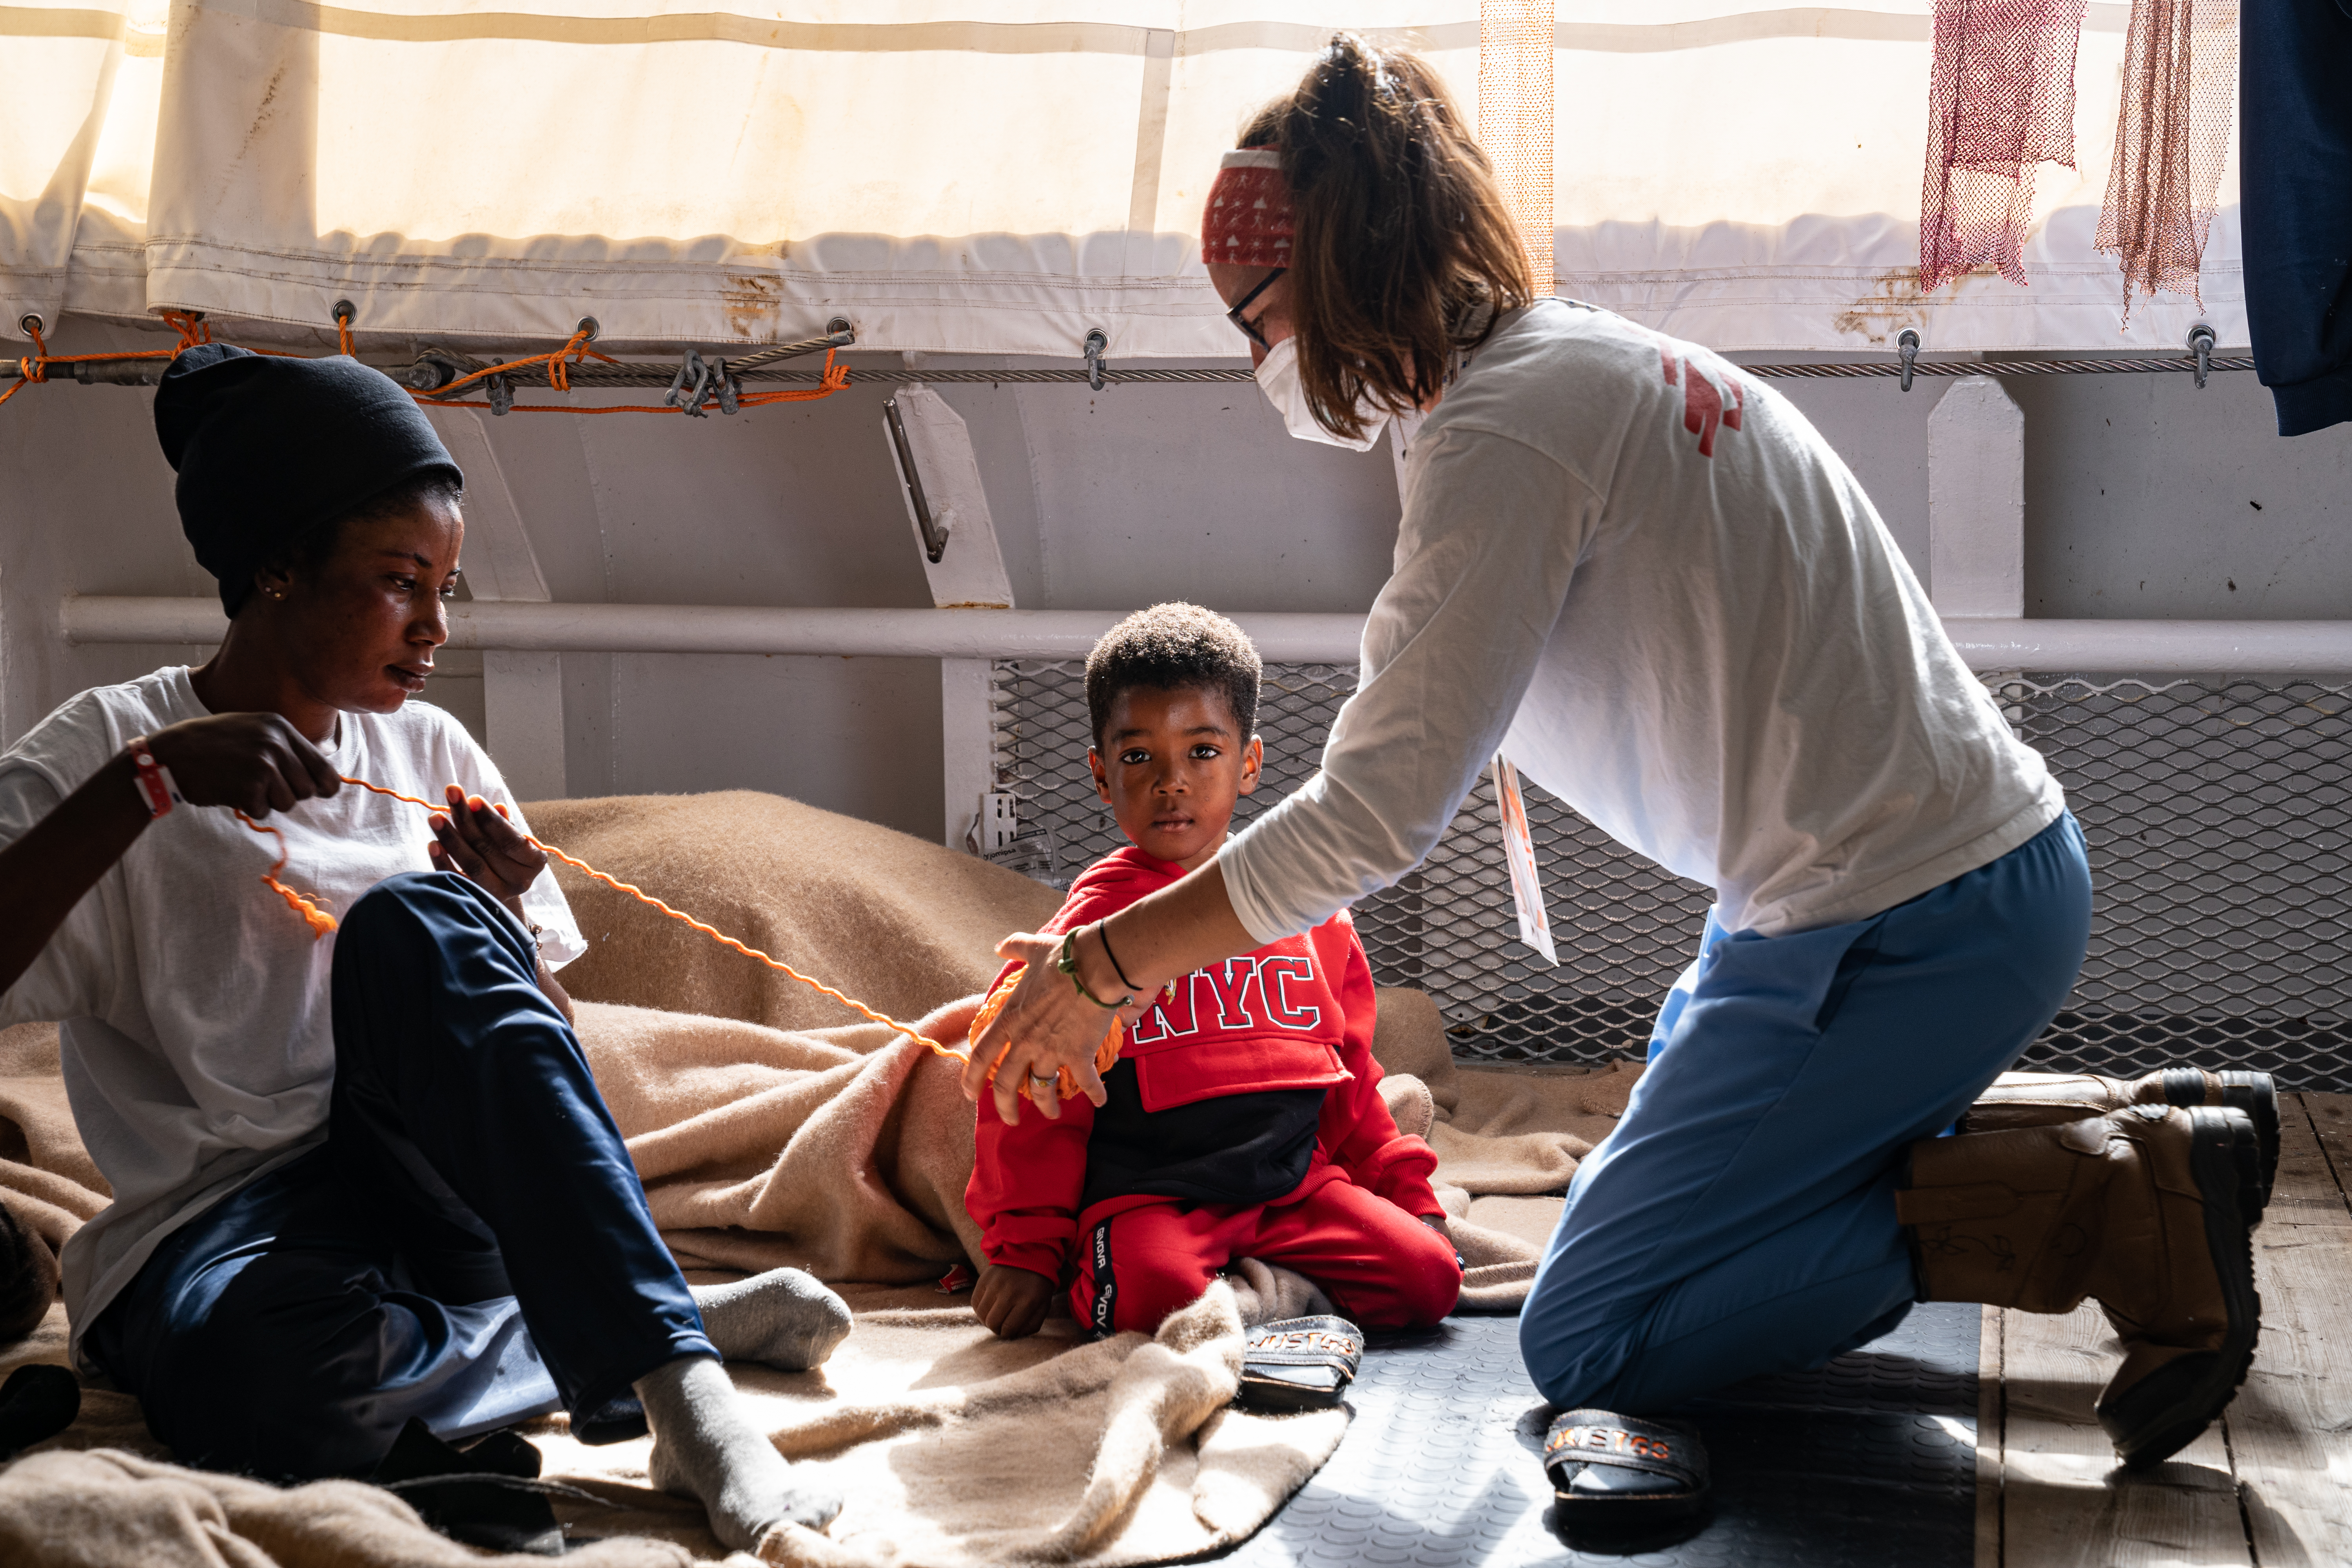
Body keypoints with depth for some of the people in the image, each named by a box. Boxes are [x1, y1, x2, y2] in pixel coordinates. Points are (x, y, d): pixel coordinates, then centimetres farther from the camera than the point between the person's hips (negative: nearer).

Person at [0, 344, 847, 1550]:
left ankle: (679, 1397, -34)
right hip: (219, 1220, -3)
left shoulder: (430, 752, 11)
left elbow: (541, 1044, 13)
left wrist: (497, 928, -8)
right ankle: (662, 1335, -20)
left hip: (430, 1189, 3)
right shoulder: (106, 751, -1)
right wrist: (147, 782, -23)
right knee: (259, 1372, -41)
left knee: (413, 919, -29)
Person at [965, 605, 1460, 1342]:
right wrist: (1025, 1247, -9)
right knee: (1153, 1295, -35)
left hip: (1295, 1181, 5)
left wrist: (1406, 1192, 18)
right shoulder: (1099, 916, -3)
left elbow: (1349, 1074, 23)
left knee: (1429, 1278, -13)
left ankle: (1264, 1278, 5)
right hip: (1147, 1194, -5)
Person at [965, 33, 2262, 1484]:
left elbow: (1375, 818, -20)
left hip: (1907, 923, -10)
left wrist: (1101, 968, -9)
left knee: (1588, 1341, -1)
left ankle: (2115, 1210, -8)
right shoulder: (1589, 360, 12)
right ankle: (2144, 1151, 14)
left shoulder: (1506, 431, -18)